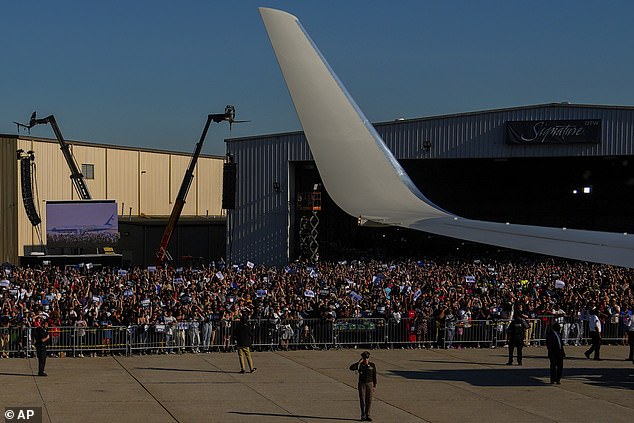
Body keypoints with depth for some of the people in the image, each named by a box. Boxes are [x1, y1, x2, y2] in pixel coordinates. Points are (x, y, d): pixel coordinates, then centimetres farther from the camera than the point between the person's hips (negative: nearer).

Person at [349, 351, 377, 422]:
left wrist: (374, 386, 2)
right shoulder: (359, 365, -2)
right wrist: (359, 362, -22)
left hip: (370, 384, 1)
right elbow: (351, 368, -19)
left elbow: (374, 376, 4)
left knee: (369, 400, 0)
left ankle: (367, 415, 8)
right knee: (362, 400, -4)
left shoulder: (372, 365, 0)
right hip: (362, 384, -1)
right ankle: (363, 415, 4)